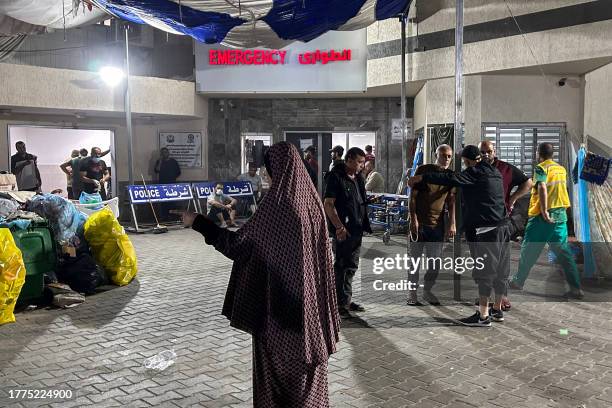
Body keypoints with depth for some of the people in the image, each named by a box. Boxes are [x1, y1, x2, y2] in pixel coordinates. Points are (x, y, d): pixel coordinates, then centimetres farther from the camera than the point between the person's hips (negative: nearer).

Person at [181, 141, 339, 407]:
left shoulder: (277, 202, -20)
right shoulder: (311, 197, 0)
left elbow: (238, 243, -17)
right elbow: (321, 248, 9)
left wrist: (197, 223, -10)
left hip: (279, 291, -6)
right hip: (309, 289, 7)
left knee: (276, 354, 9)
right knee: (307, 346, 18)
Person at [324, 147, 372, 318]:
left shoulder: (358, 178, 14)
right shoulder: (336, 176, -12)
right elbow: (328, 204, -17)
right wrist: (339, 227, -22)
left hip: (357, 229, 9)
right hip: (342, 231, -9)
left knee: (351, 266, 15)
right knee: (340, 267, -1)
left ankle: (346, 300, 26)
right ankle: (341, 304, 7)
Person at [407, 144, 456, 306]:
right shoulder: (423, 170, -2)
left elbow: (451, 202, 11)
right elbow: (413, 196, -4)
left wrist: (452, 224, 1)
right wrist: (413, 219, -11)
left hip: (438, 224, 4)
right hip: (419, 222, -3)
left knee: (435, 261, 6)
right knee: (415, 258, 2)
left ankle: (427, 291, 22)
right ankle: (412, 293, 11)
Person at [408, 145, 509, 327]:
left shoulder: (475, 173, -10)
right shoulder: (495, 173, 15)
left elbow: (449, 179, -16)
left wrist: (420, 178, -12)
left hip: (484, 229, -9)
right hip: (502, 227, 9)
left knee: (484, 271, -6)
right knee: (500, 270, 13)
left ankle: (483, 315, -4)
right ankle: (497, 309, 24)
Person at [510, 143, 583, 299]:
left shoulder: (541, 168, -8)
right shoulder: (561, 169, 13)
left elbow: (542, 188, -23)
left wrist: (544, 212, -25)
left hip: (543, 216, -6)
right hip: (561, 215, 6)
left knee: (528, 250, 7)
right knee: (563, 251, 6)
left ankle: (518, 281, 18)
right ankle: (576, 288, 2)